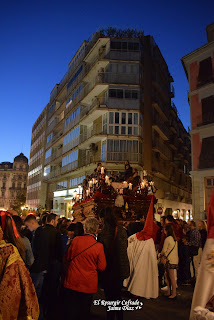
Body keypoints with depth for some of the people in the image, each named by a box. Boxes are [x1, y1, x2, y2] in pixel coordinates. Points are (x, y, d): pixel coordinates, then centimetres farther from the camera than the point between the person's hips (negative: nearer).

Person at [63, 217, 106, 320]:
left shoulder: (76, 240, -12)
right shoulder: (99, 246, -16)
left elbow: (67, 258, 2)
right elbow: (102, 267, -6)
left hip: (72, 281, 1)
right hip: (88, 284, -1)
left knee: (70, 311, 16)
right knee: (84, 311, 17)